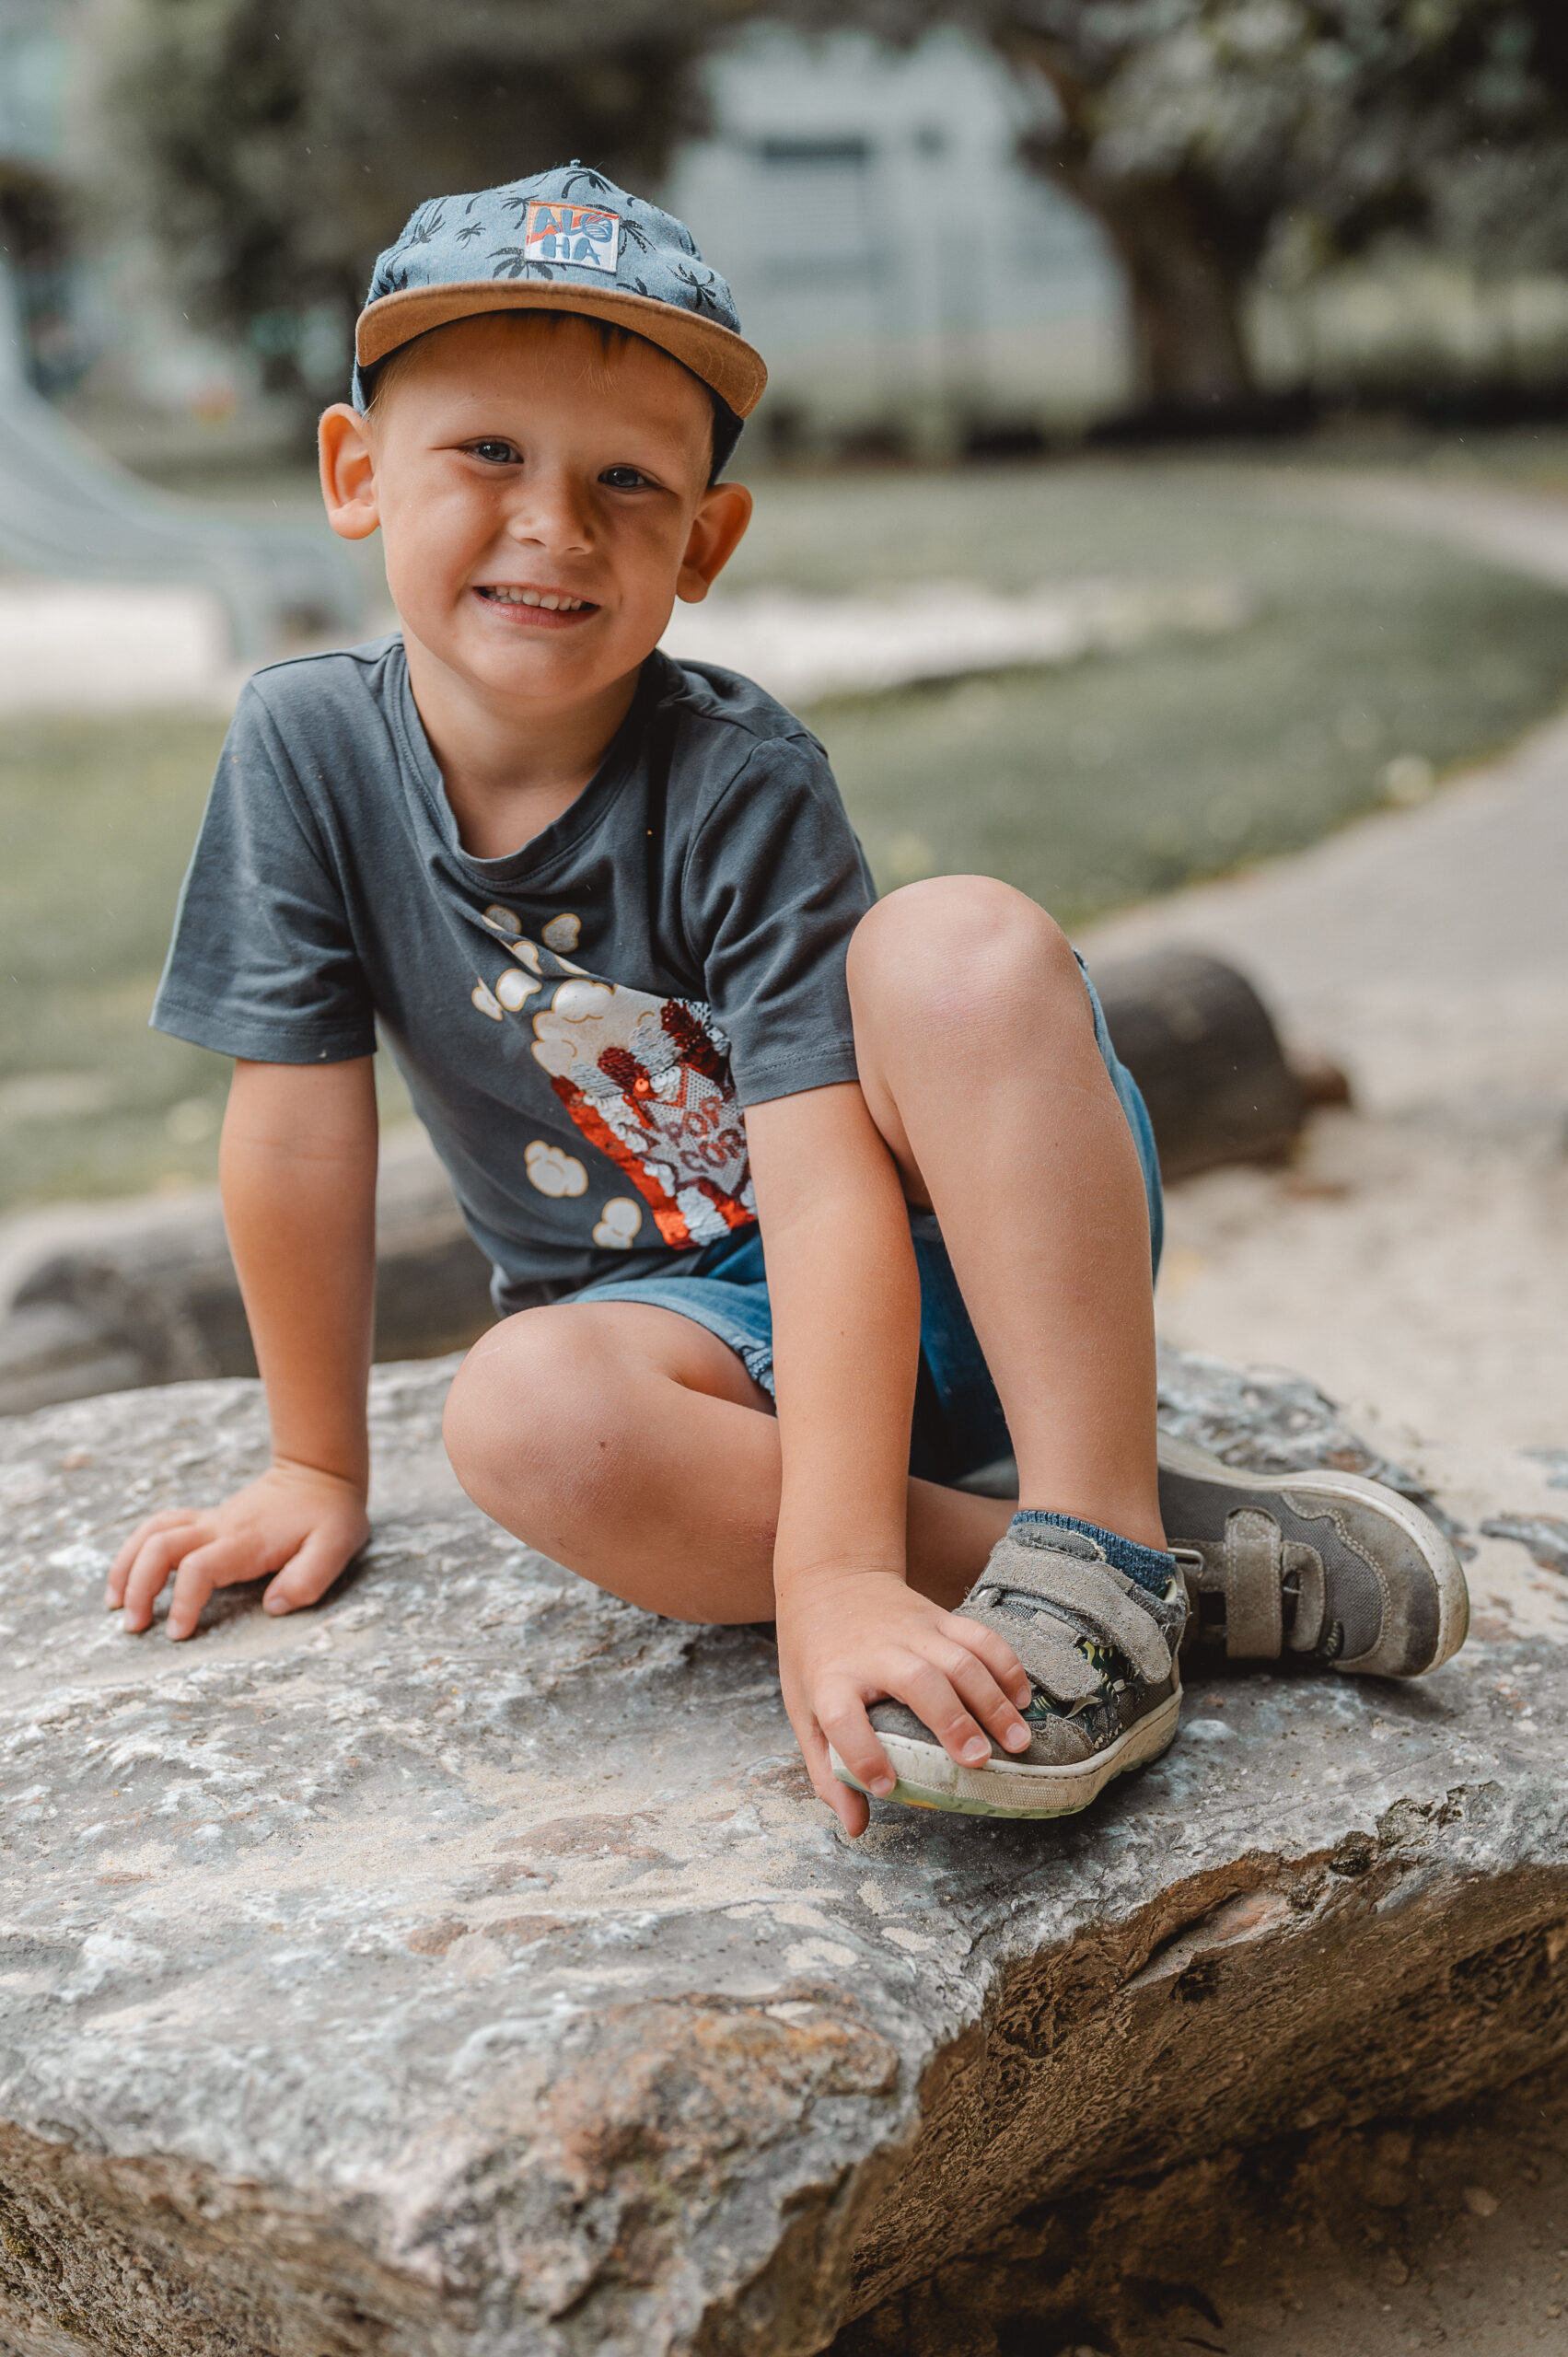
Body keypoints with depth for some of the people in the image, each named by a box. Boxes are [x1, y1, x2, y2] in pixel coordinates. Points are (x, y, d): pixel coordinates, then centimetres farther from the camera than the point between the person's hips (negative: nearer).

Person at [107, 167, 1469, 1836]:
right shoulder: (309, 744, -12)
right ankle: (1217, 1558, -27)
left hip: (947, 1271, -2)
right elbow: (300, 1123, -6)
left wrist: (835, 1574, -38)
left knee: (955, 946, -32)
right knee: (524, 1416, -33)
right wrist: (319, 1467, 1)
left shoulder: (740, 785, -21)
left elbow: (828, 1184, -29)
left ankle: (1100, 1551, -28)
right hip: (700, 1335, 3)